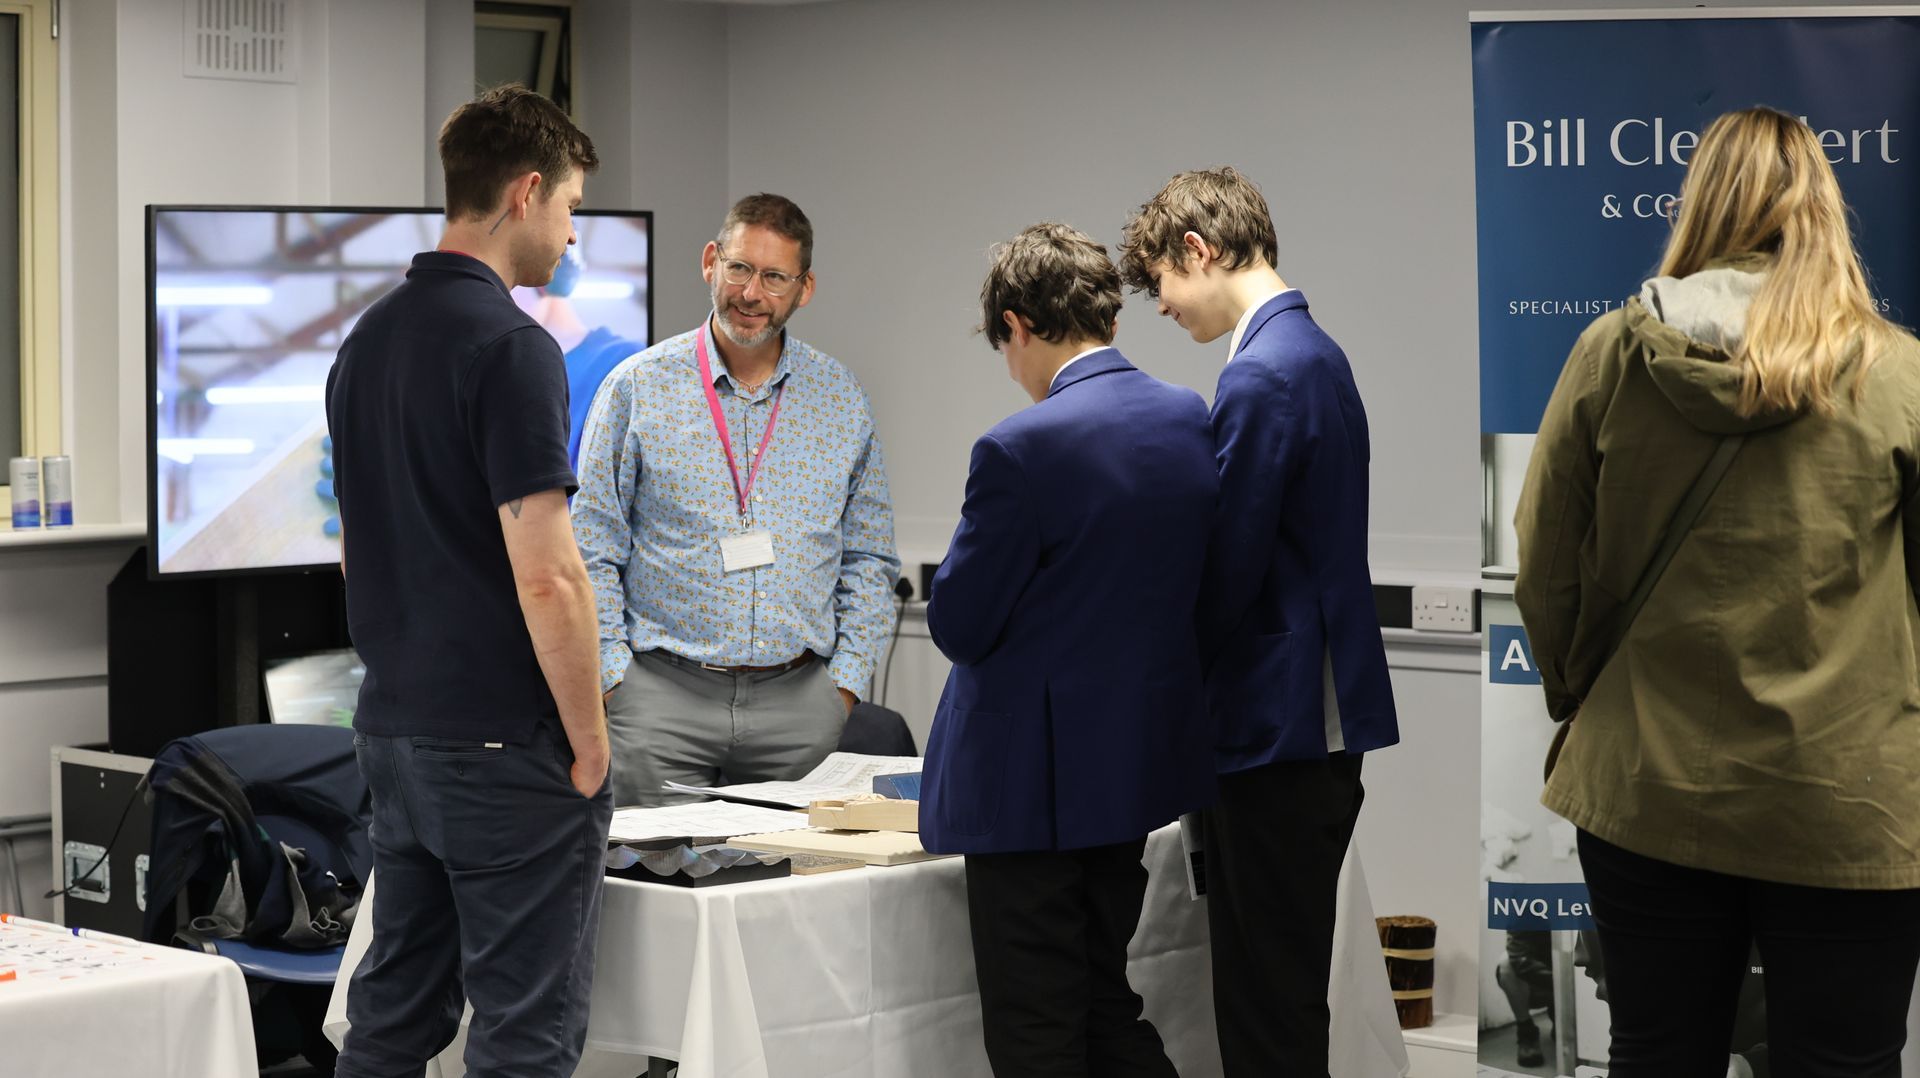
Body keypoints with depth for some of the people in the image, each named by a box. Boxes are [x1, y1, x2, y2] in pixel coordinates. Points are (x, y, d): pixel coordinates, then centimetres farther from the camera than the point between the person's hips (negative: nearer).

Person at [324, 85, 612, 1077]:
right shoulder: (511, 347, -17)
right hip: (505, 746, -8)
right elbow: (545, 576, -21)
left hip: (392, 728, 9)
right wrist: (588, 738, -11)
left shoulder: (367, 341, 10)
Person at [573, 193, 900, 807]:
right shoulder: (638, 388, 2)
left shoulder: (840, 398, 9)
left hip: (797, 700, 2)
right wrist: (612, 678, -6)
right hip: (662, 693, -2)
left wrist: (845, 681, 3)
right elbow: (592, 552, 2)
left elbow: (868, 560, 13)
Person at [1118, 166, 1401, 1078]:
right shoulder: (1316, 353, 14)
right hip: (1316, 722, 10)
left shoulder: (1262, 377, -17)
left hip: (1275, 729, -10)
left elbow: (1226, 571, -18)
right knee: (1280, 993, 15)